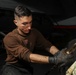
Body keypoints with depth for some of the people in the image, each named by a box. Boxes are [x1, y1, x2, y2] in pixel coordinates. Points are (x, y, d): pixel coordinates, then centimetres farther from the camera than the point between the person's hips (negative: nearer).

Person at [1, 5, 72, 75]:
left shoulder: (34, 32, -3)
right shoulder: (9, 38, -23)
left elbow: (47, 45, -12)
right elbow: (27, 56, -33)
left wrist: (58, 53, -36)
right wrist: (54, 60, -44)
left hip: (26, 67, 6)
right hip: (12, 67, -6)